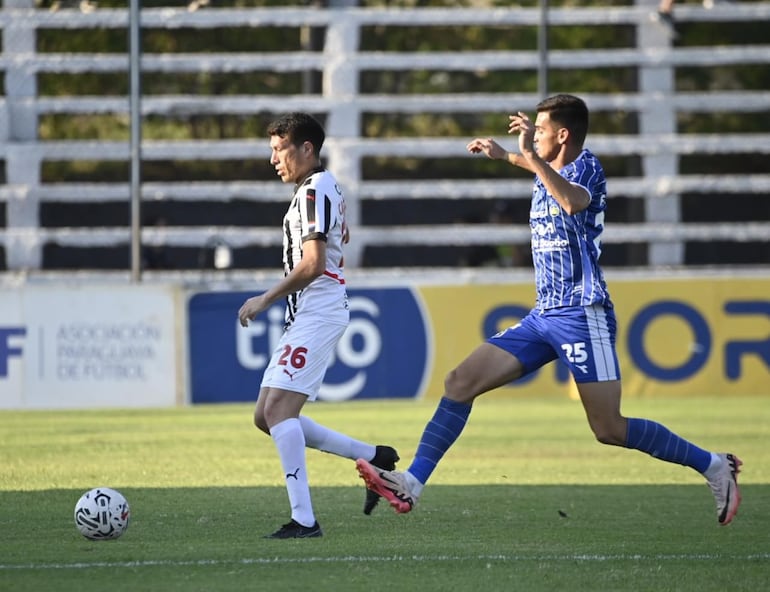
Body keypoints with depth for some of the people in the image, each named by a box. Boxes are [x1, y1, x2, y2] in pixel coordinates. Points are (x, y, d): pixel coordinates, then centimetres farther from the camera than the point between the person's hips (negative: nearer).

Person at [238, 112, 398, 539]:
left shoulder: (314, 191, -13)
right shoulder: (326, 188, 19)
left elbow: (312, 264, -22)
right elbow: (342, 236, 37)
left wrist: (266, 299, -15)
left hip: (316, 314, -11)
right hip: (305, 316, 11)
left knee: (278, 409, -18)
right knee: (267, 416, 8)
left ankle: (303, 520, -22)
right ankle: (373, 457, 14)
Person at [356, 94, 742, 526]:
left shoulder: (586, 167, -8)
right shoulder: (551, 173, 15)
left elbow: (573, 201, -34)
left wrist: (531, 155, -34)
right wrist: (505, 155, 50)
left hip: (583, 316, -8)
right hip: (543, 316, 8)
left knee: (610, 431, -12)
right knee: (460, 383, -4)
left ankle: (714, 466, 4)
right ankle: (412, 483, -6)